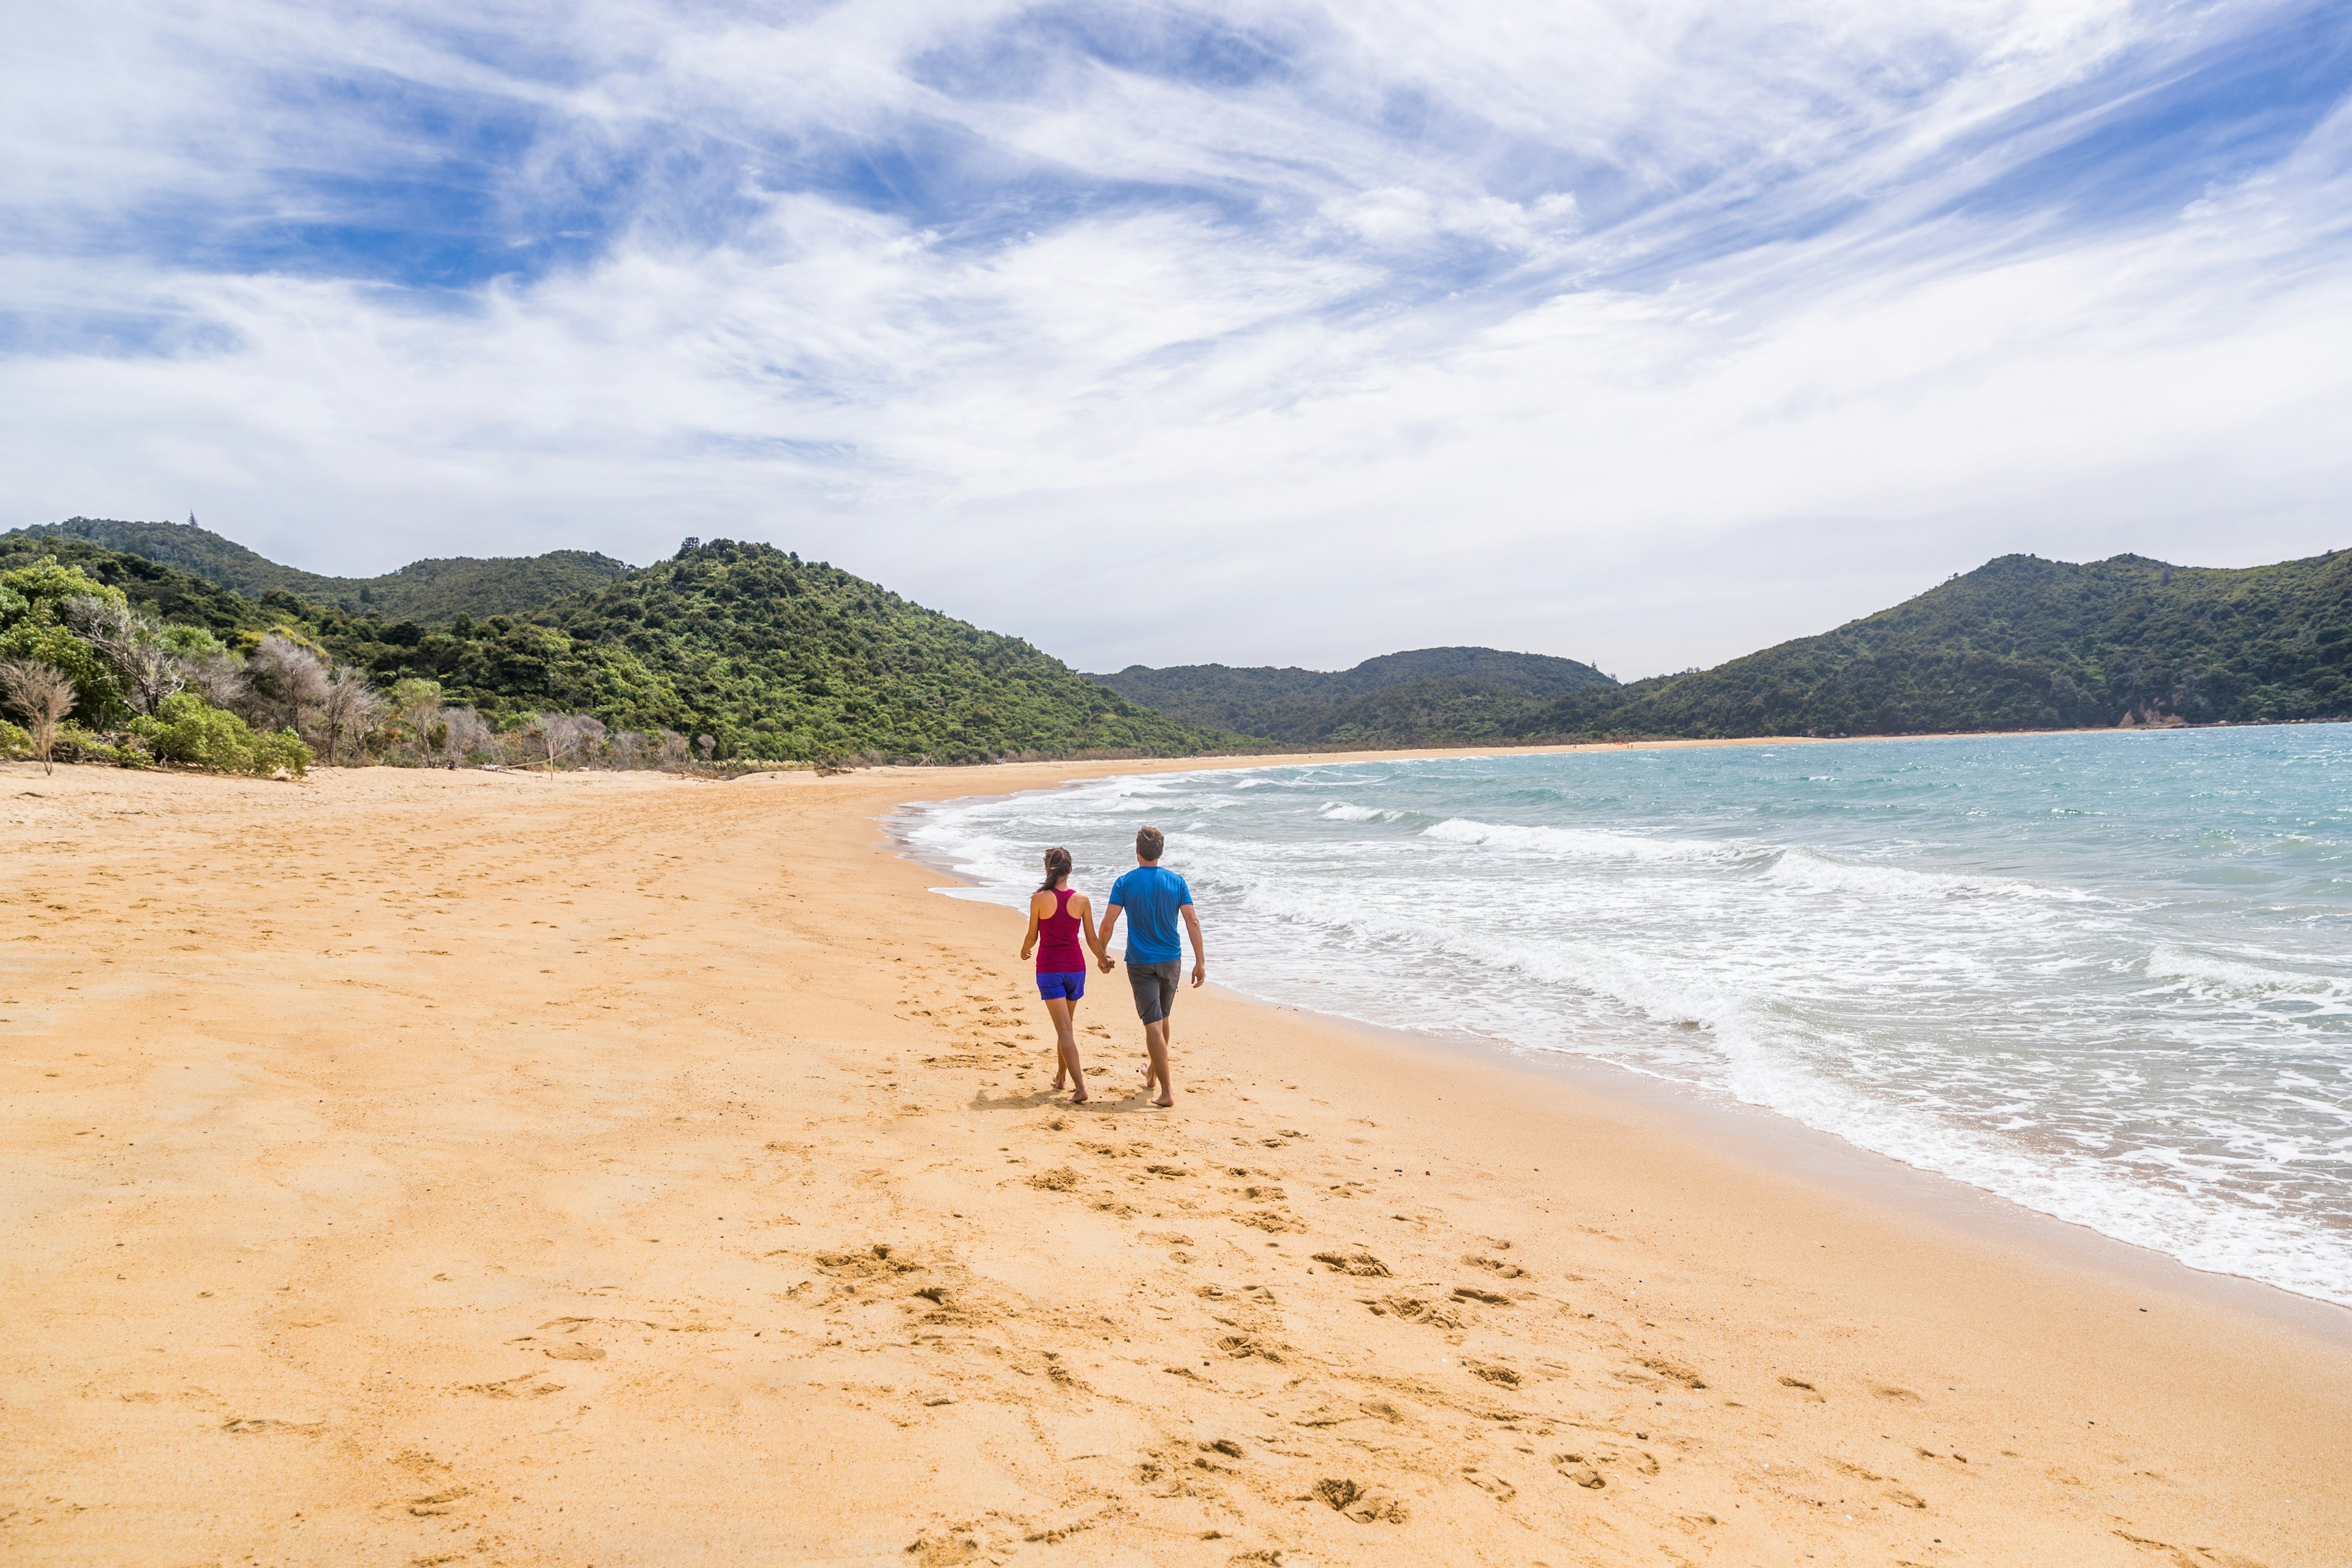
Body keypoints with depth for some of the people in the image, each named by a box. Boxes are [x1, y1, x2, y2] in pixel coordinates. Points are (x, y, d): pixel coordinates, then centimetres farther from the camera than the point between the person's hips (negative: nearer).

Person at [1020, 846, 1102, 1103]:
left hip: (1048, 968, -3)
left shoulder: (1039, 899, -11)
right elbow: (1093, 940, 2)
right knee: (1066, 1025, 22)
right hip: (1075, 966, 3)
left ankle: (1080, 1088, -14)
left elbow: (1032, 937, -3)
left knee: (1064, 1029, -4)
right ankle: (1060, 1077, 36)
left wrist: (1024, 951, 20)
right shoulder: (1081, 900, -4)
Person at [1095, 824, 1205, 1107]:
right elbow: (1193, 922, -4)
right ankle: (1153, 1072, 40)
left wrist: (1102, 954, 7)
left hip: (1141, 962, -3)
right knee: (1162, 1018, 22)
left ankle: (1167, 1090, -11)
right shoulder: (1176, 881, -1)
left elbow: (1108, 925, -9)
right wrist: (1200, 962, -1)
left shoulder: (1125, 883, -7)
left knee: (1153, 1024, -5)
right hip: (1171, 960, 3)